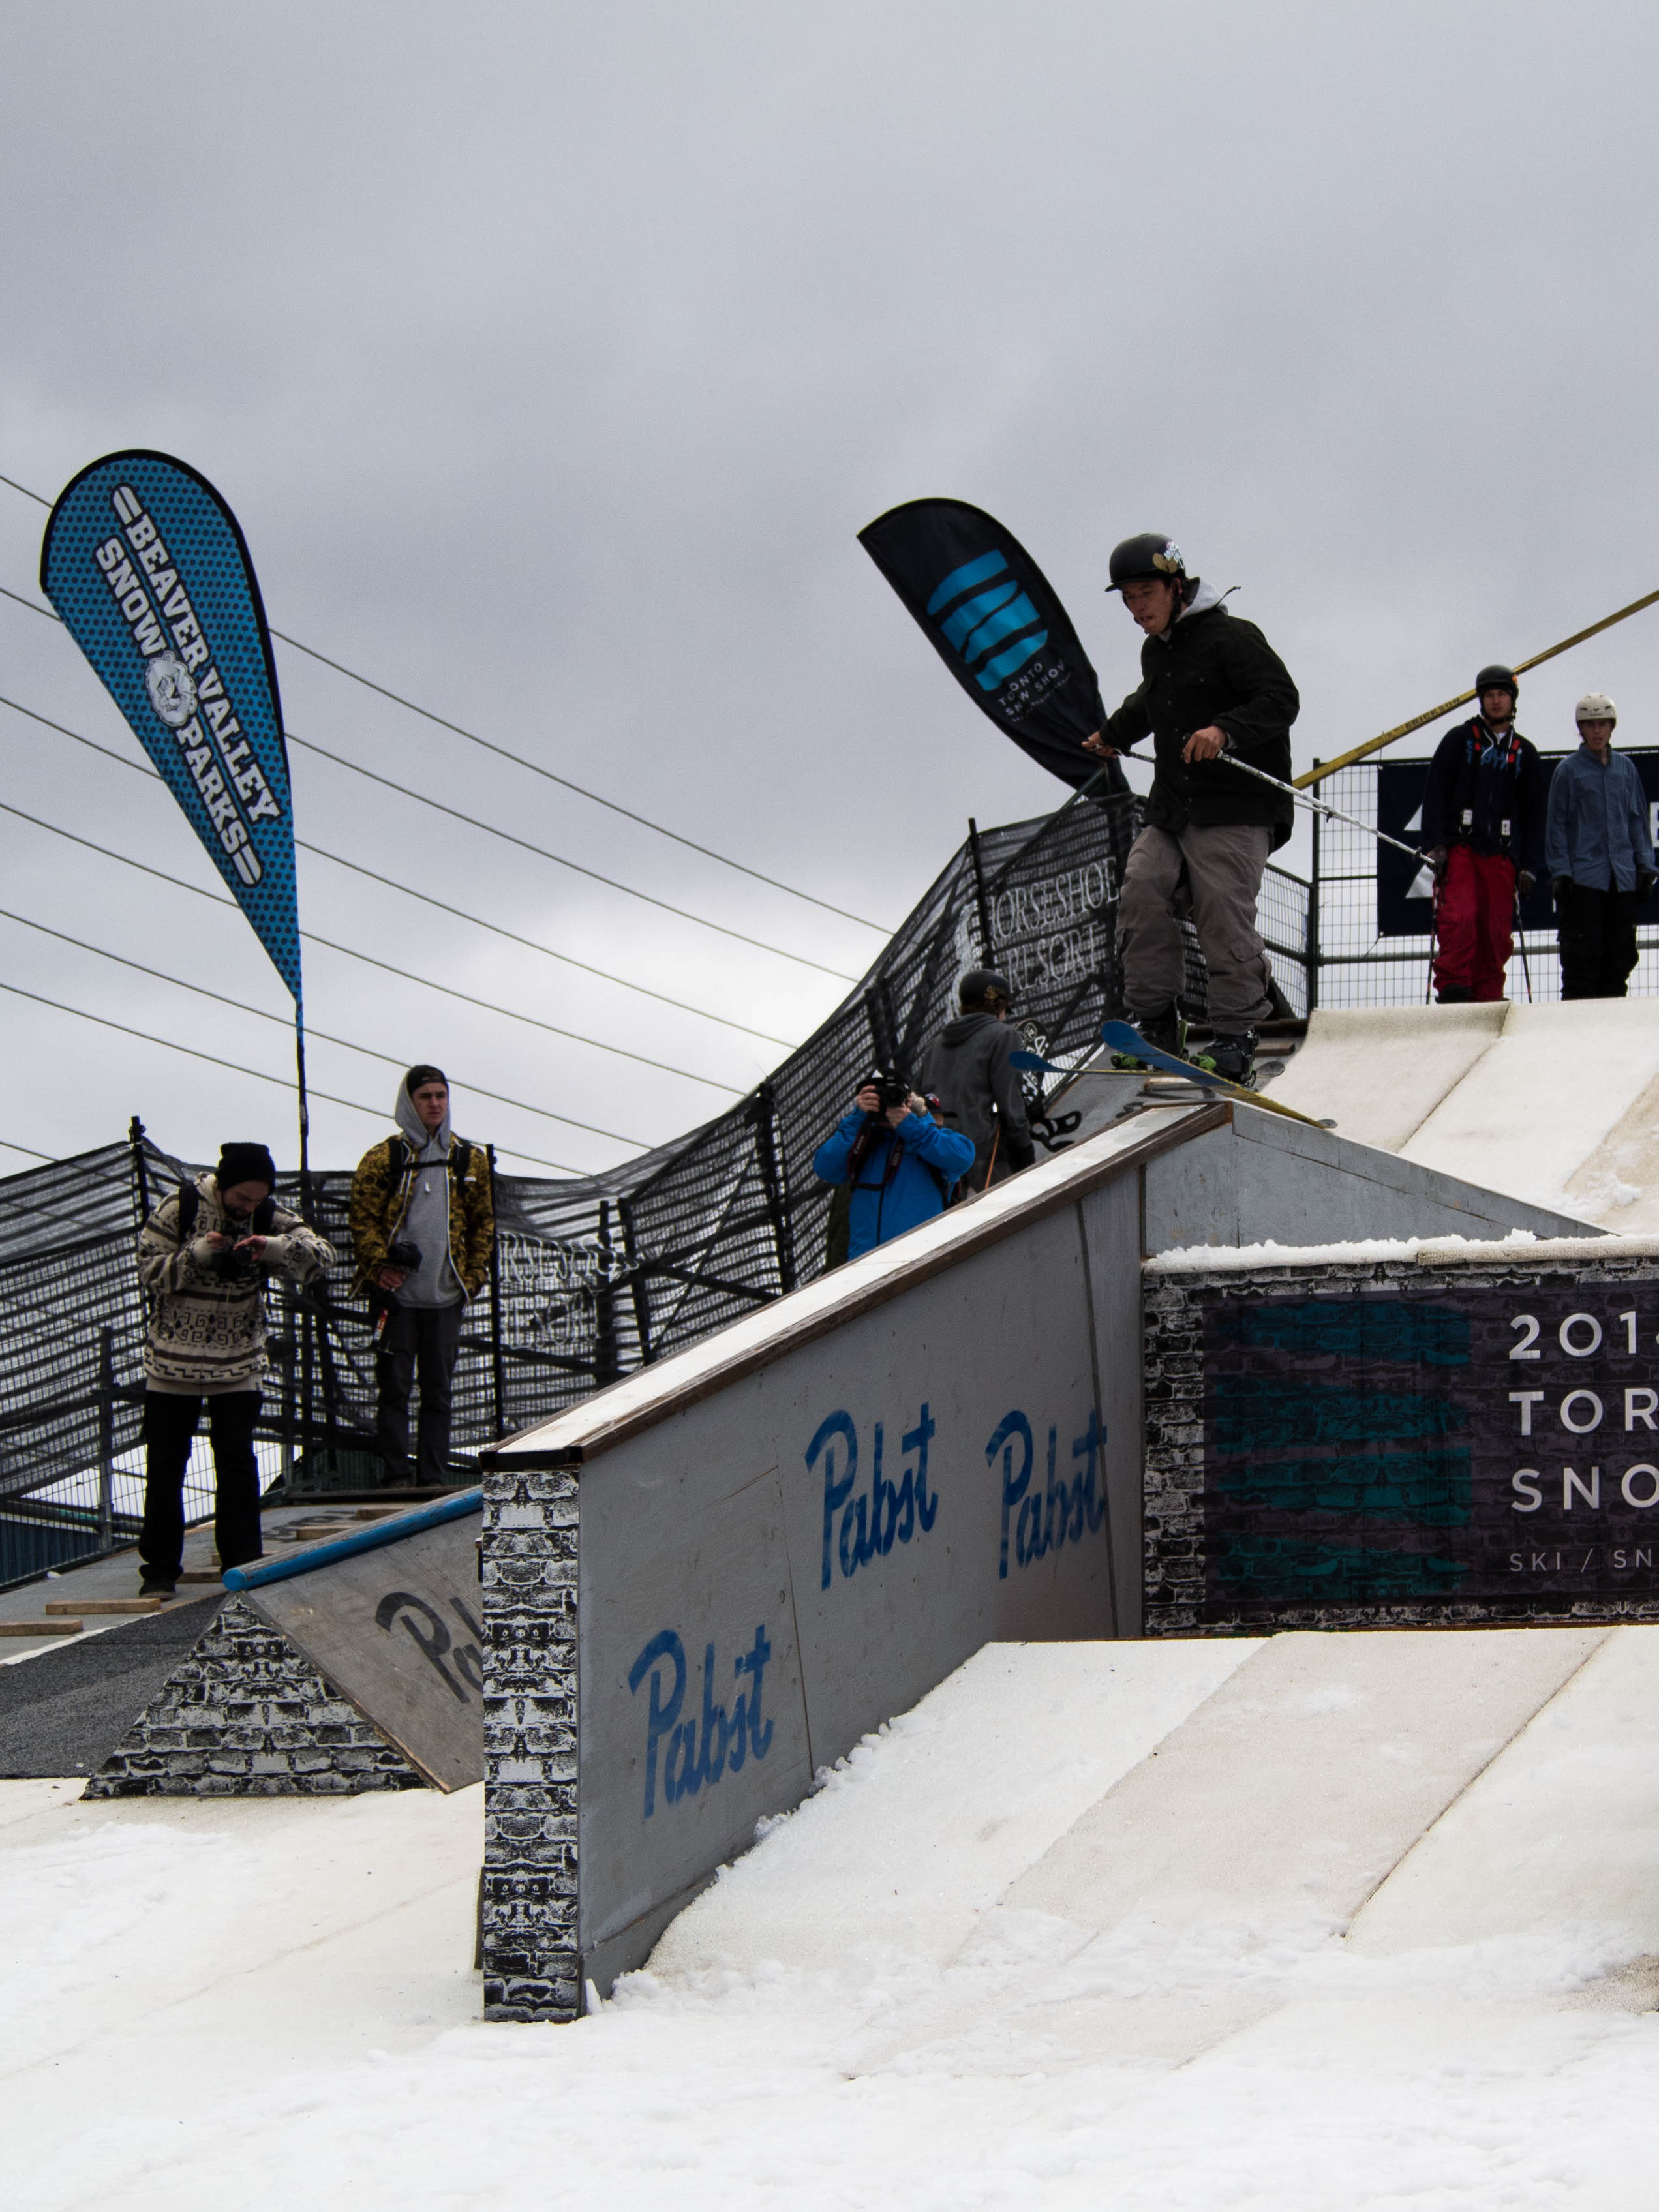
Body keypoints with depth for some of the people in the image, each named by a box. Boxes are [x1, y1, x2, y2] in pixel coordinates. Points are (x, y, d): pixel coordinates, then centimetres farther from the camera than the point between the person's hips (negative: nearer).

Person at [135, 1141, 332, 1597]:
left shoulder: (269, 1216, -2)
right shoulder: (180, 1208, -9)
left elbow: (320, 1254, -10)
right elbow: (150, 1271, -9)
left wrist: (274, 1248, -29)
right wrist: (199, 1254, -24)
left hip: (239, 1364, 1)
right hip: (174, 1360, -1)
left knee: (237, 1464, 0)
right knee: (165, 1465, 3)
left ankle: (242, 1566, 7)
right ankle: (159, 1569, 12)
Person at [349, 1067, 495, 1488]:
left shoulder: (470, 1160, 10)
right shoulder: (382, 1159, 0)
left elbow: (483, 1224, 15)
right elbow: (363, 1221, -1)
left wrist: (473, 1276, 6)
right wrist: (381, 1266, -13)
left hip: (446, 1295, 3)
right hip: (396, 1294, -3)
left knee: (439, 1392, 6)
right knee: (395, 1388, -2)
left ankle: (434, 1479, 9)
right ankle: (396, 1479, 1)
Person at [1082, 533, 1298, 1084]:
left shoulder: (1230, 638, -8)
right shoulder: (1155, 652, 18)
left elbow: (1281, 699, -17)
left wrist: (1226, 731, -31)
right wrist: (1112, 734, 46)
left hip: (1235, 811, -7)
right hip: (1170, 809, 7)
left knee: (1223, 915, -13)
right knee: (1142, 889, -12)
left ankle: (1237, 1035, -4)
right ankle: (1155, 1019, -7)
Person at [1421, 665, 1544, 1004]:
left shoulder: (1525, 753, 16)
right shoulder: (1459, 740, 9)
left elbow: (1533, 813, 17)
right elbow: (1435, 794, 4)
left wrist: (1529, 866, 7)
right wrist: (1435, 845, -8)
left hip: (1501, 854, 3)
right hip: (1459, 847, -3)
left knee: (1497, 932, -2)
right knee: (1459, 918, -19)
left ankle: (1487, 998, 2)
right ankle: (1453, 990, -20)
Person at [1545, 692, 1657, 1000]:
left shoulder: (1625, 768, 12)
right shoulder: (1568, 769, 1)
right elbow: (1557, 824, 1)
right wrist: (1560, 871, -7)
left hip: (1623, 878, 4)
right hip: (1584, 878, -4)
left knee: (1620, 954, 5)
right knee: (1582, 955, -7)